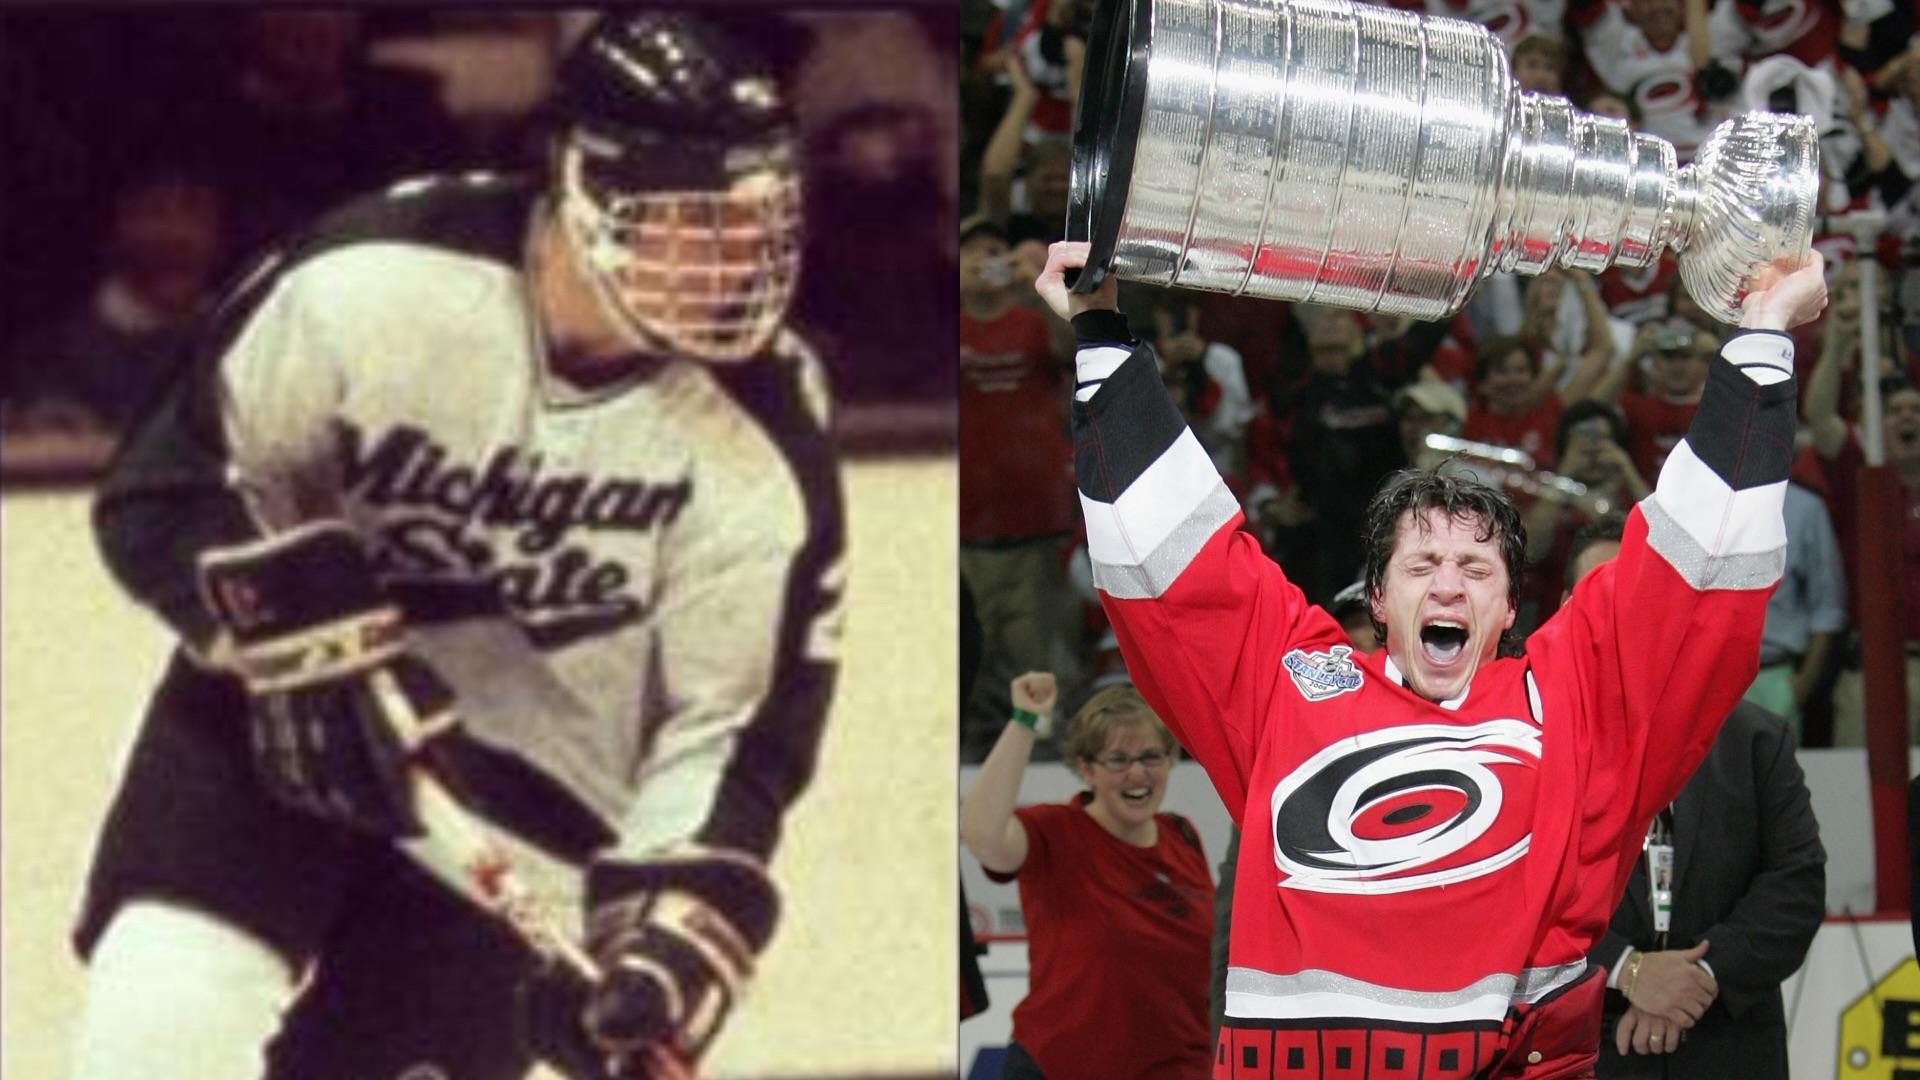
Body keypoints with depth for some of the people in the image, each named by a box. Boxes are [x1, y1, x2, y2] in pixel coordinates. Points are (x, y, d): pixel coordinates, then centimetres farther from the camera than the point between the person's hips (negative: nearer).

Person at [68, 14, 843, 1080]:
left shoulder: (762, 444, -19)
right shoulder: (373, 279, -22)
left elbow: (737, 727, -13)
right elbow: (168, 489, -12)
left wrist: (676, 933, -27)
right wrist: (327, 644, -24)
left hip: (534, 776, 0)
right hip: (282, 709, 0)